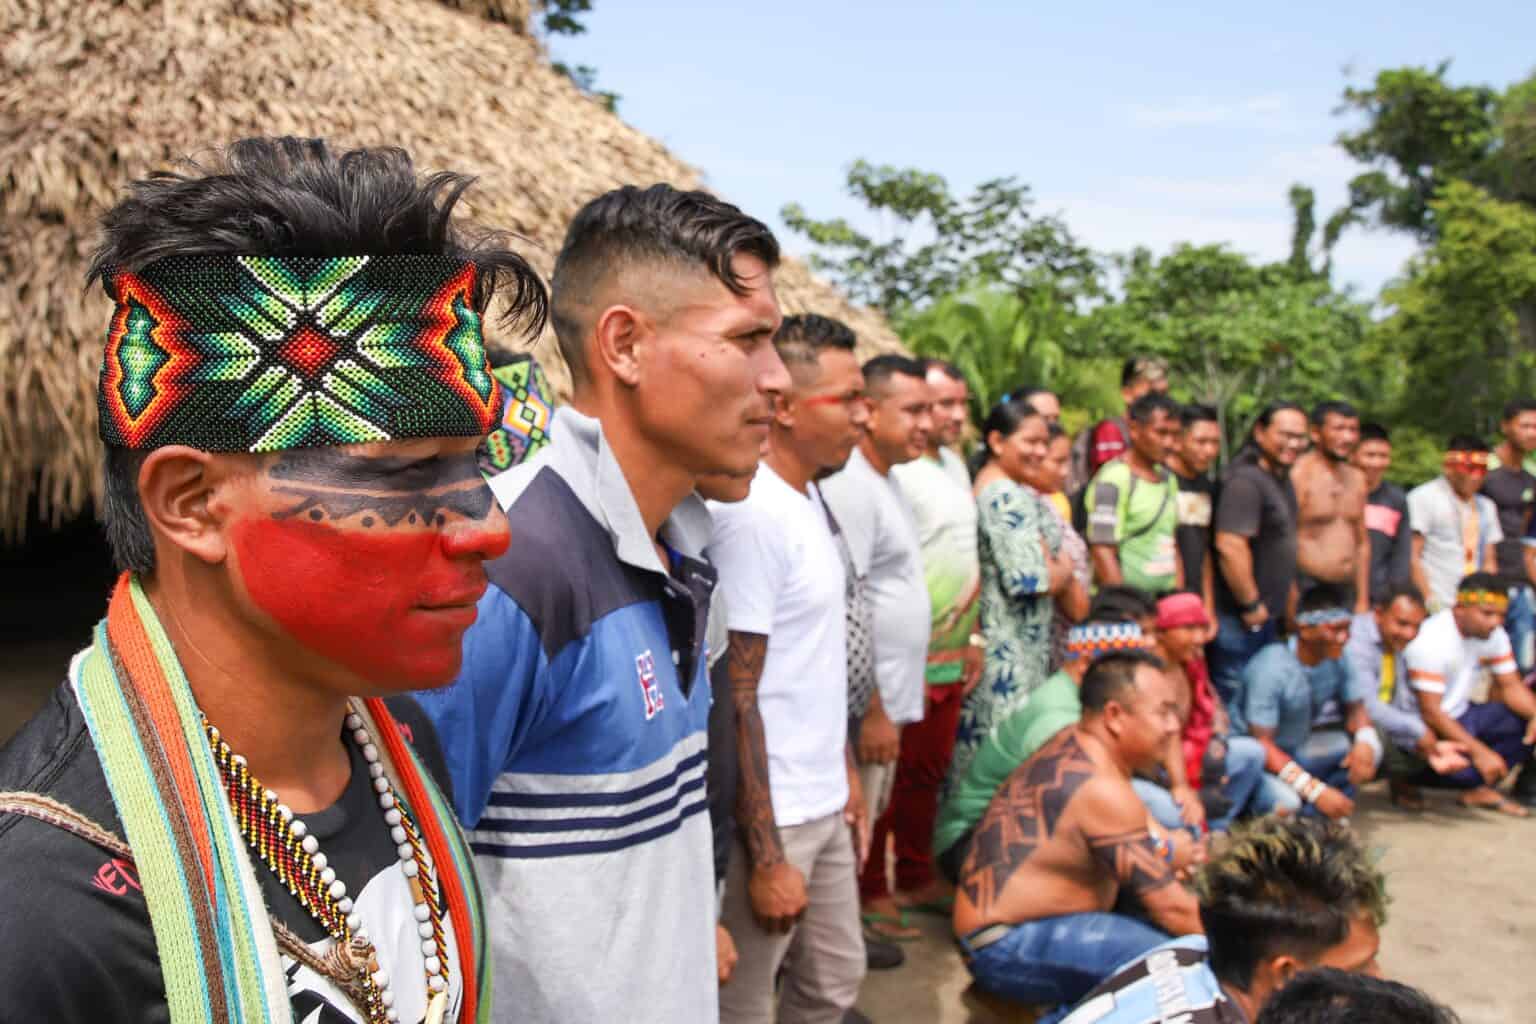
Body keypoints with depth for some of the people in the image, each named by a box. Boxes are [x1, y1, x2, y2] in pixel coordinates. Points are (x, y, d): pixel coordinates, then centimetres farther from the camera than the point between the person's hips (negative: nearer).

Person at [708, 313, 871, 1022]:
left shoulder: (808, 498, 9)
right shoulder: (752, 514, -20)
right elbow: (734, 698, -20)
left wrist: (846, 773, 15)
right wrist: (766, 857, -18)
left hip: (825, 804, 9)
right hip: (769, 818, -9)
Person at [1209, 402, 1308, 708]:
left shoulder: (1282, 478, 13)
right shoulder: (1245, 480, -20)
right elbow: (1230, 547, -27)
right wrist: (1251, 605, -20)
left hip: (1265, 616, 10)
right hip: (1240, 621, -10)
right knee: (1232, 696, -3)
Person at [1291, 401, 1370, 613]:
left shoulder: (1356, 478, 15)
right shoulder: (1299, 474, -8)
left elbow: (1362, 543, 21)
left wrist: (1363, 601, 16)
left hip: (1347, 592, 7)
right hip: (1307, 593, -7)